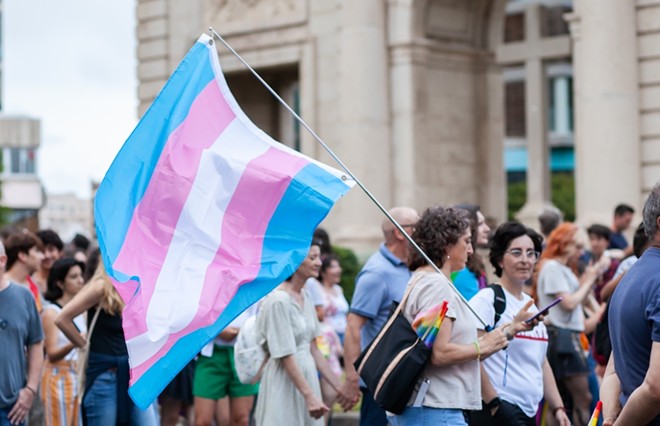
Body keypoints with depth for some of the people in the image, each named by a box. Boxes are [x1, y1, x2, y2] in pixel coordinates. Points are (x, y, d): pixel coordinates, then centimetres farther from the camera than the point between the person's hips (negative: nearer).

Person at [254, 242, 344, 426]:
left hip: (307, 376, 8)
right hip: (284, 385, -8)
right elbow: (286, 356, -18)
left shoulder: (305, 298, 11)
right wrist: (309, 395, -22)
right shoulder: (278, 300, -15)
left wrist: (339, 386, 13)